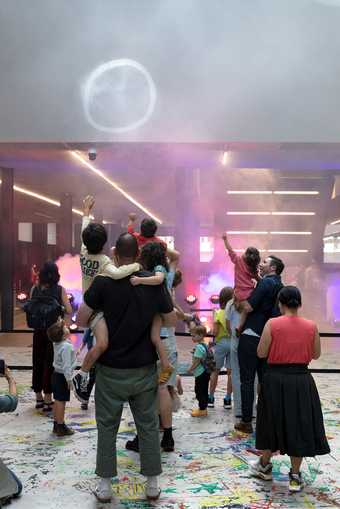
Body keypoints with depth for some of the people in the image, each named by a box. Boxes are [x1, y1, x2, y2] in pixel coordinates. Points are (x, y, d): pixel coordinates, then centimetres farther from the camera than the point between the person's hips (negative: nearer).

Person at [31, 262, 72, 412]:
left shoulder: (35, 289, -1)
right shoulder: (60, 290, -8)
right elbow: (69, 312, -9)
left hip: (38, 330, 3)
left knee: (37, 363, 14)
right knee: (50, 364, 4)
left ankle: (38, 398, 23)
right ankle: (47, 400, 7)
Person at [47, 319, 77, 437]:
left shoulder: (56, 343, 2)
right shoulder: (66, 346, -23)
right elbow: (67, 365, -24)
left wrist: (60, 324, 18)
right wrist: (69, 380, -18)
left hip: (56, 374, 9)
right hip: (62, 376, -9)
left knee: (57, 401, 16)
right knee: (61, 401, -2)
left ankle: (56, 424, 25)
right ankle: (61, 428, 4)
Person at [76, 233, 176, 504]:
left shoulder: (104, 282, -12)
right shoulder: (154, 284, -5)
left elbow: (81, 320, -7)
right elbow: (172, 321, 4)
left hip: (111, 369, -1)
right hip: (144, 370, 2)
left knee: (107, 426, 12)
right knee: (148, 425, 13)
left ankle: (105, 486, 19)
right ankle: (152, 484, 21)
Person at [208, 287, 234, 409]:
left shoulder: (219, 313, -9)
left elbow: (214, 332, -10)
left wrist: (214, 321, 4)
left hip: (221, 343, -2)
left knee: (215, 371, 9)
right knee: (231, 372, 7)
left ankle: (211, 398, 13)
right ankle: (228, 399, 11)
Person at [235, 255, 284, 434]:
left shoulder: (265, 282, -12)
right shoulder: (280, 286, 13)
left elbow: (249, 307, -18)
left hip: (251, 336, -7)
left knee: (247, 380, -1)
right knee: (265, 379, 13)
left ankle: (246, 422, 1)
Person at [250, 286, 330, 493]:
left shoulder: (272, 324, -10)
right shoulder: (311, 326, -3)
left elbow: (261, 353, -6)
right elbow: (316, 354, 7)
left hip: (276, 378, -1)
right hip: (301, 380, 1)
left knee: (274, 422, 16)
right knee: (298, 425, 10)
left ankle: (265, 465, 32)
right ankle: (295, 476, 17)